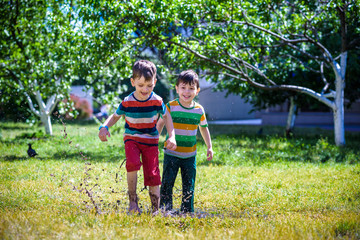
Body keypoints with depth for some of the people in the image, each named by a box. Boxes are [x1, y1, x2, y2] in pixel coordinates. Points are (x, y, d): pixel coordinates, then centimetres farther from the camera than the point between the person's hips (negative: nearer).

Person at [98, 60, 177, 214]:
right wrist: (104, 127, -15)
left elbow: (166, 117, 6)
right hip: (131, 138, -1)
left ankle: (155, 210, 8)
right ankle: (132, 200, -12)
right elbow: (115, 116, 4)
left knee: (152, 174, -5)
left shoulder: (157, 101, -11)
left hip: (151, 140, 1)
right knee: (133, 163, -30)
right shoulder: (127, 102, -12)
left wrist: (172, 137, -5)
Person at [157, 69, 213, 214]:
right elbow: (160, 124, 2)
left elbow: (204, 128, 16)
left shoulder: (199, 110, 1)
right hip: (172, 153, -3)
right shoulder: (171, 107, -7)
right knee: (167, 181, -4)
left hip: (190, 155, 3)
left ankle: (187, 210, 19)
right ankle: (165, 209, 7)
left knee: (189, 184, 7)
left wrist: (209, 147, 15)